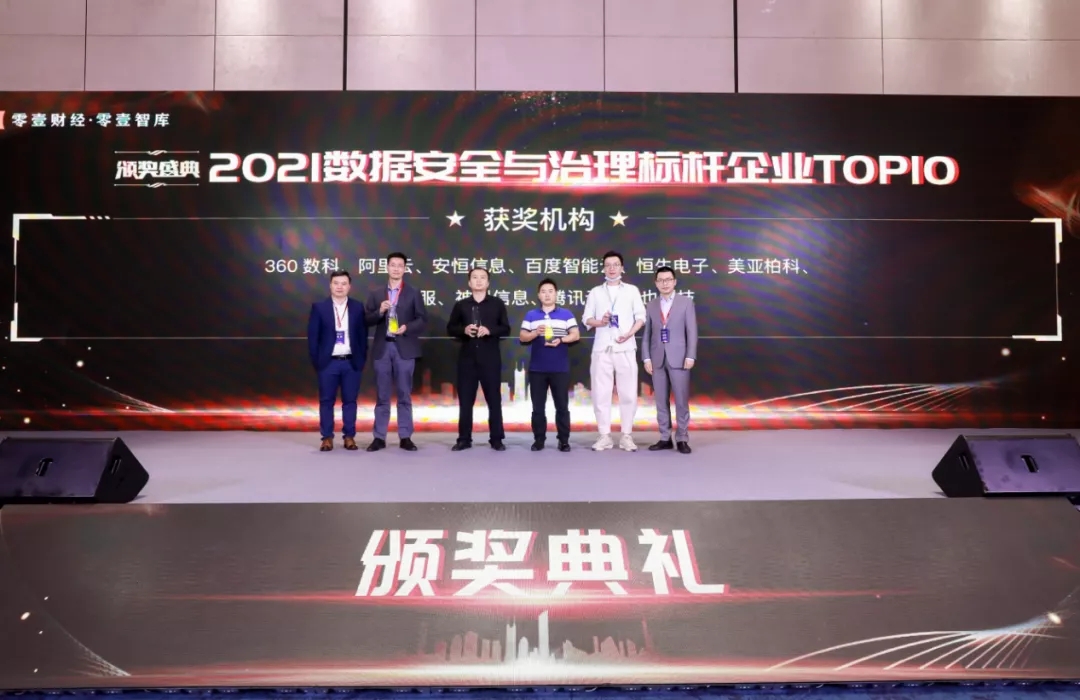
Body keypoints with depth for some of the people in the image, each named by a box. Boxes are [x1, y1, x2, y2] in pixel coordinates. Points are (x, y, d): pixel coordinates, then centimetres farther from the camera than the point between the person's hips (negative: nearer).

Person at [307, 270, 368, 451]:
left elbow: (363, 335, 7)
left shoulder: (358, 307, 5)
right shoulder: (319, 307, 2)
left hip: (351, 362, 1)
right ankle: (327, 438, 11)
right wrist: (316, 360, -3)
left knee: (350, 400, 5)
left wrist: (362, 360, 1)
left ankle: (349, 437, 14)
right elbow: (313, 336, 1)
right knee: (326, 401, 3)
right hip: (328, 362, -1)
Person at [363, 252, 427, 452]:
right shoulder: (375, 294, 11)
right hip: (382, 348, 2)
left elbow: (422, 319, 0)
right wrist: (380, 311, -13)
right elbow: (367, 320, 5)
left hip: (404, 348, -1)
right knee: (382, 395, 4)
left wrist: (407, 327, -16)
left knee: (404, 394, 1)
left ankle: (405, 437, 6)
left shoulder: (414, 294, 6)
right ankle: (379, 437, 9)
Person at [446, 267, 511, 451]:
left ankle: (496, 439, 9)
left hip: (490, 358, -1)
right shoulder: (461, 305, 9)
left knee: (494, 399, 2)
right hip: (467, 357, 1)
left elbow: (506, 329, 3)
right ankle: (464, 439, 12)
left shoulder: (497, 303, 5)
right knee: (465, 399, 4)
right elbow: (450, 328, 9)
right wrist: (464, 330, -11)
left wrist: (489, 330, -15)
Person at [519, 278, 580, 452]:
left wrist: (561, 340, -15)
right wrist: (536, 333, -13)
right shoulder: (531, 316, 11)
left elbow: (576, 335, 3)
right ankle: (539, 439, 12)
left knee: (562, 405, 1)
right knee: (538, 406, 4)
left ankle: (564, 440, 7)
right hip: (537, 369, 1)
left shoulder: (566, 314, 7)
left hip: (560, 368, -1)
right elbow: (522, 337, 6)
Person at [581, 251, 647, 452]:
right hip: (602, 348, 1)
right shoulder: (595, 292, 12)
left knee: (628, 393, -1)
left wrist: (629, 333, -12)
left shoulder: (632, 290, 9)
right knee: (601, 392, 0)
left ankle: (626, 436, 6)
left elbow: (641, 316, 4)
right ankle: (605, 436, 6)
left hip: (625, 348, -1)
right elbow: (586, 318, 8)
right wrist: (600, 322, -13)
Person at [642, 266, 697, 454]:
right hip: (657, 359, 3)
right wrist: (646, 358, 1)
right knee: (661, 401, 5)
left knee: (681, 401, -1)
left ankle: (682, 439, 7)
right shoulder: (651, 306, 11)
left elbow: (692, 331, -1)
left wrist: (690, 356, -9)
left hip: (678, 358, -3)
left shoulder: (686, 302, 4)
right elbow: (646, 334, 9)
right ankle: (665, 438, 13)